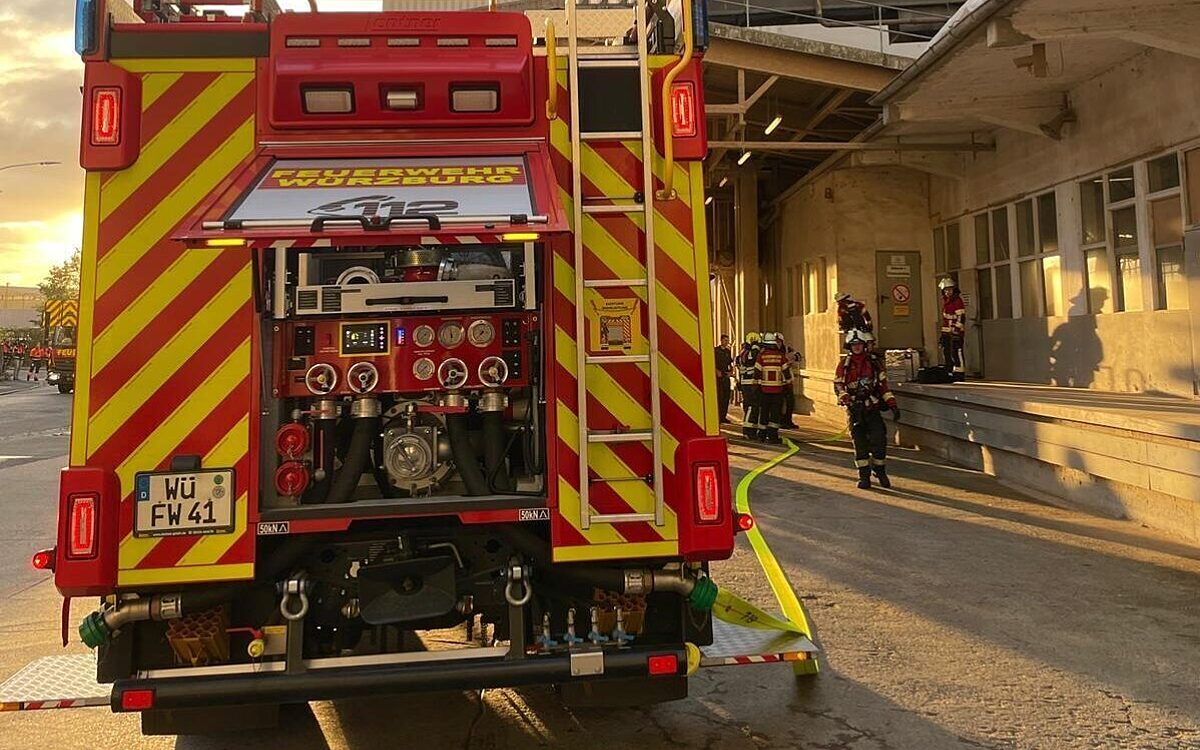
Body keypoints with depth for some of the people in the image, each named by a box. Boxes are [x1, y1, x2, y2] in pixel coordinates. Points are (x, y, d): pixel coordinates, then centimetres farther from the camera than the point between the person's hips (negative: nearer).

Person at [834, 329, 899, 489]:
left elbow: (883, 385, 10)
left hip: (873, 407, 1)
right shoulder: (845, 363, 4)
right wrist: (848, 401, -21)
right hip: (855, 409, -1)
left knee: (879, 440, -6)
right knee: (860, 442, 0)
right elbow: (838, 386, -4)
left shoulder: (873, 362, 9)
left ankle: (880, 471, 12)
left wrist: (893, 405, 2)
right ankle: (864, 476, 8)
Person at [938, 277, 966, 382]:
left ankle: (959, 376, -11)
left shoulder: (958, 301, -11)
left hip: (956, 333, -9)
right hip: (946, 333, 9)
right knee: (946, 354, 12)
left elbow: (961, 318, -17)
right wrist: (942, 333, 23)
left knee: (956, 353, -12)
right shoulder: (945, 301, 16)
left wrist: (957, 331, -24)